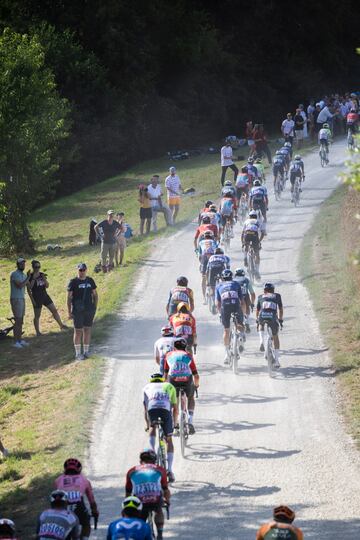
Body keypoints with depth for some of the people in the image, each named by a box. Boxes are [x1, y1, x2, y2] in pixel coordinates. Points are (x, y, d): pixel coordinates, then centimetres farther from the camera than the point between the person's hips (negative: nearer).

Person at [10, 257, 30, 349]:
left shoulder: (23, 275, 14)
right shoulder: (14, 274, -13)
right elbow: (20, 285, -21)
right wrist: (28, 278, -14)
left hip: (22, 299, 9)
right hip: (16, 299, -9)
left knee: (21, 321, 11)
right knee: (18, 321, -10)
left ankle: (20, 340, 17)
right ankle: (16, 342, -8)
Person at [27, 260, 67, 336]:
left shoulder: (42, 275, 7)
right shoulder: (30, 276, -9)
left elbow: (47, 286, 6)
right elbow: (29, 289, -14)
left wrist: (44, 279, -9)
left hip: (45, 295, 5)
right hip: (37, 298, -5)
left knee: (54, 310, 5)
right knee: (37, 315, 4)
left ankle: (61, 325, 14)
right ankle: (37, 332, 14)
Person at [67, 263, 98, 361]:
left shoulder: (90, 281, 7)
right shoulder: (73, 282, -4)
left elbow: (95, 294, 16)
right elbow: (69, 297, -3)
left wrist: (95, 308, 8)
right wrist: (69, 312, -7)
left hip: (89, 310, 4)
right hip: (78, 311, -4)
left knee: (87, 330, 10)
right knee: (78, 331, 0)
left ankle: (86, 351, 20)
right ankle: (78, 353, 6)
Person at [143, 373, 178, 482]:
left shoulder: (147, 387, 36)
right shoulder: (169, 386, 36)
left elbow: (145, 409, 39)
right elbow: (175, 408, 36)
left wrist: (147, 424, 49)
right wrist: (174, 423, 48)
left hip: (152, 408, -1)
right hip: (166, 408, 1)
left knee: (152, 427, 30)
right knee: (169, 440, 15)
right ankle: (169, 471, 11)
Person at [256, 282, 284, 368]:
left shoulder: (261, 297, 29)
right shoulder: (277, 296, 26)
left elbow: (257, 310, 36)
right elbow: (280, 309, 29)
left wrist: (257, 320, 49)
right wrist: (281, 320, 41)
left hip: (262, 316, 1)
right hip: (273, 316, -1)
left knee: (261, 324, 38)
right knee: (275, 337, 18)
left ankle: (262, 342, 13)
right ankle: (276, 361, 16)